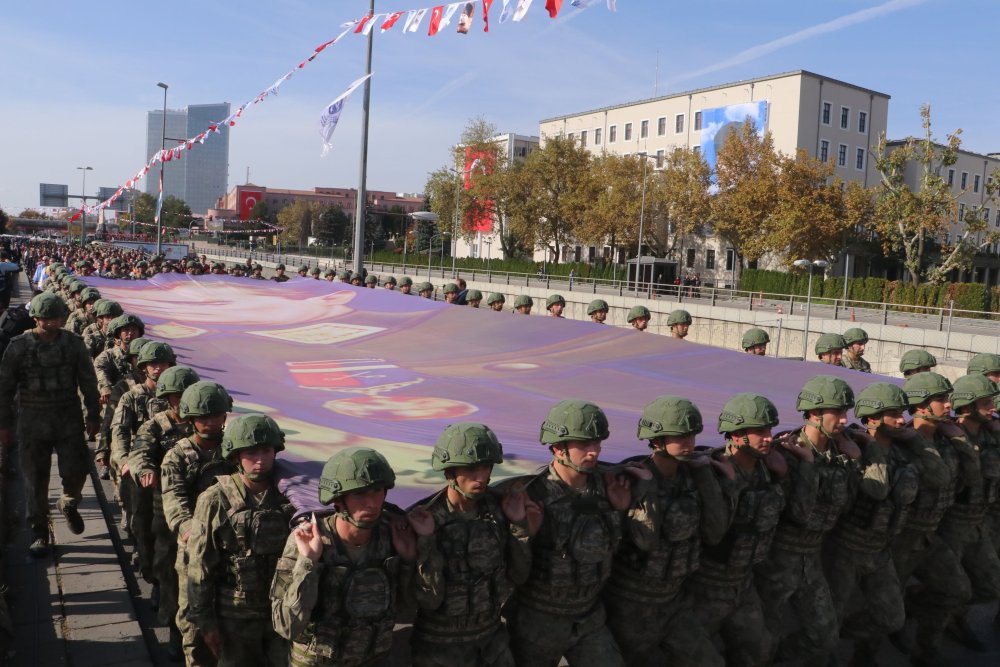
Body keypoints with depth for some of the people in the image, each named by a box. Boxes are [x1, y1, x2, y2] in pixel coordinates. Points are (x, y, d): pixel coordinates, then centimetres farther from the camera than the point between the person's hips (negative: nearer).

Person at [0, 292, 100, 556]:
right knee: (35, 480, 5)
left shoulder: (74, 343, 0)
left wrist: (93, 417, 4)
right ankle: (38, 533, 20)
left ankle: (69, 504, 32)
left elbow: (88, 383, 5)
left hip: (69, 420, 1)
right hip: (33, 422, -1)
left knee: (76, 472, -2)